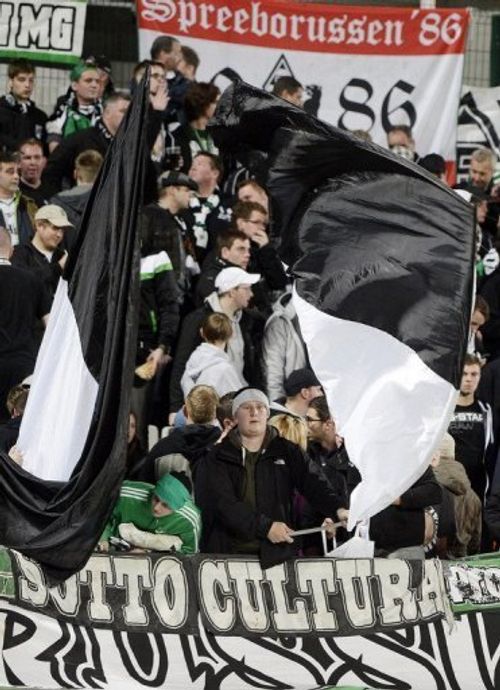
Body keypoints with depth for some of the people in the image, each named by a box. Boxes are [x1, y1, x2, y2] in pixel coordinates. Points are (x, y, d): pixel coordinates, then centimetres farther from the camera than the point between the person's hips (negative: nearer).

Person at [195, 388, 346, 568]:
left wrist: (337, 509, -21)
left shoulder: (287, 452, 13)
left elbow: (313, 482, -1)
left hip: (276, 550, 1)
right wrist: (265, 526, -16)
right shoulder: (218, 457, 6)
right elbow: (223, 503, -6)